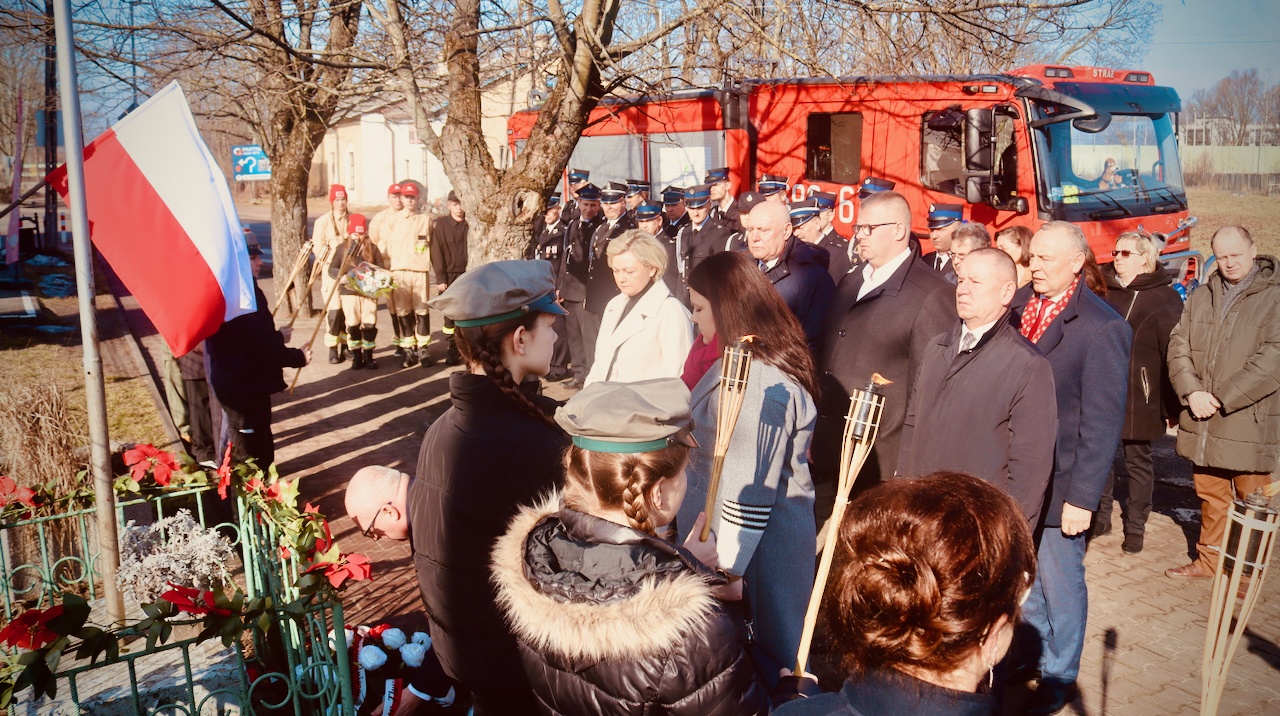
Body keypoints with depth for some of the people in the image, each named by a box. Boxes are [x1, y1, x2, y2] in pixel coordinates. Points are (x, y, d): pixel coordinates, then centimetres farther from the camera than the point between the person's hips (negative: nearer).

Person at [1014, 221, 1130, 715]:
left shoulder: (1102, 328, -15)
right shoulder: (1024, 311, 2)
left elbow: (1102, 423, -15)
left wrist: (1082, 497, -16)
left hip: (1058, 484, -5)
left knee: (1060, 582, 10)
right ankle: (1032, 648, 41)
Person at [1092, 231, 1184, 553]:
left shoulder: (1164, 297, -3)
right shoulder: (1101, 290, 6)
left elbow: (1172, 351, -5)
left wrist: (1173, 404, -8)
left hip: (1139, 394, -3)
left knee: (1138, 461, 8)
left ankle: (1135, 527, 20)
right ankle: (1100, 518, 24)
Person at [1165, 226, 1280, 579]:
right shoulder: (1201, 296, 11)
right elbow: (1178, 346, 7)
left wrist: (1221, 399, -16)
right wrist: (1191, 392, -9)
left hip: (1250, 421, -5)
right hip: (1202, 422, 5)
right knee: (1211, 497, 17)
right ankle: (1208, 560, 30)